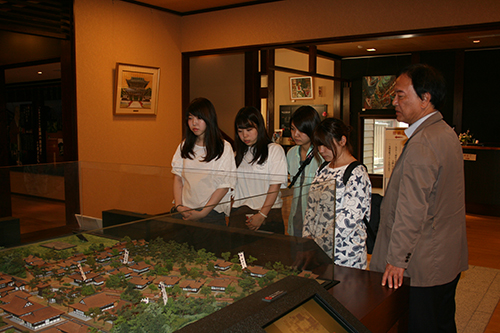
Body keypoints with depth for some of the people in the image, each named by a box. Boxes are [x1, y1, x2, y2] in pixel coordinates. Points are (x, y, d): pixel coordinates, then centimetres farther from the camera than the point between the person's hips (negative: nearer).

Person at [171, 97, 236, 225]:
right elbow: (177, 178, 9)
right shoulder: (184, 146, 9)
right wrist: (179, 206, -4)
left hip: (212, 213, -3)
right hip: (184, 211, 3)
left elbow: (225, 186, -7)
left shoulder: (224, 148, -5)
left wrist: (202, 213, -11)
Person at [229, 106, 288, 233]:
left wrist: (262, 215, -11)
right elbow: (233, 184, 13)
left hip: (268, 213, -3)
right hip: (239, 212, 3)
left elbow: (275, 186, -6)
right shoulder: (239, 154, 16)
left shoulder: (275, 150, 1)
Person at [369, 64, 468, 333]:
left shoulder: (421, 144, -23)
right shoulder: (447, 133, 10)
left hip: (423, 266, -10)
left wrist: (397, 259, -17)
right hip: (449, 259, 10)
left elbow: (411, 211, -25)